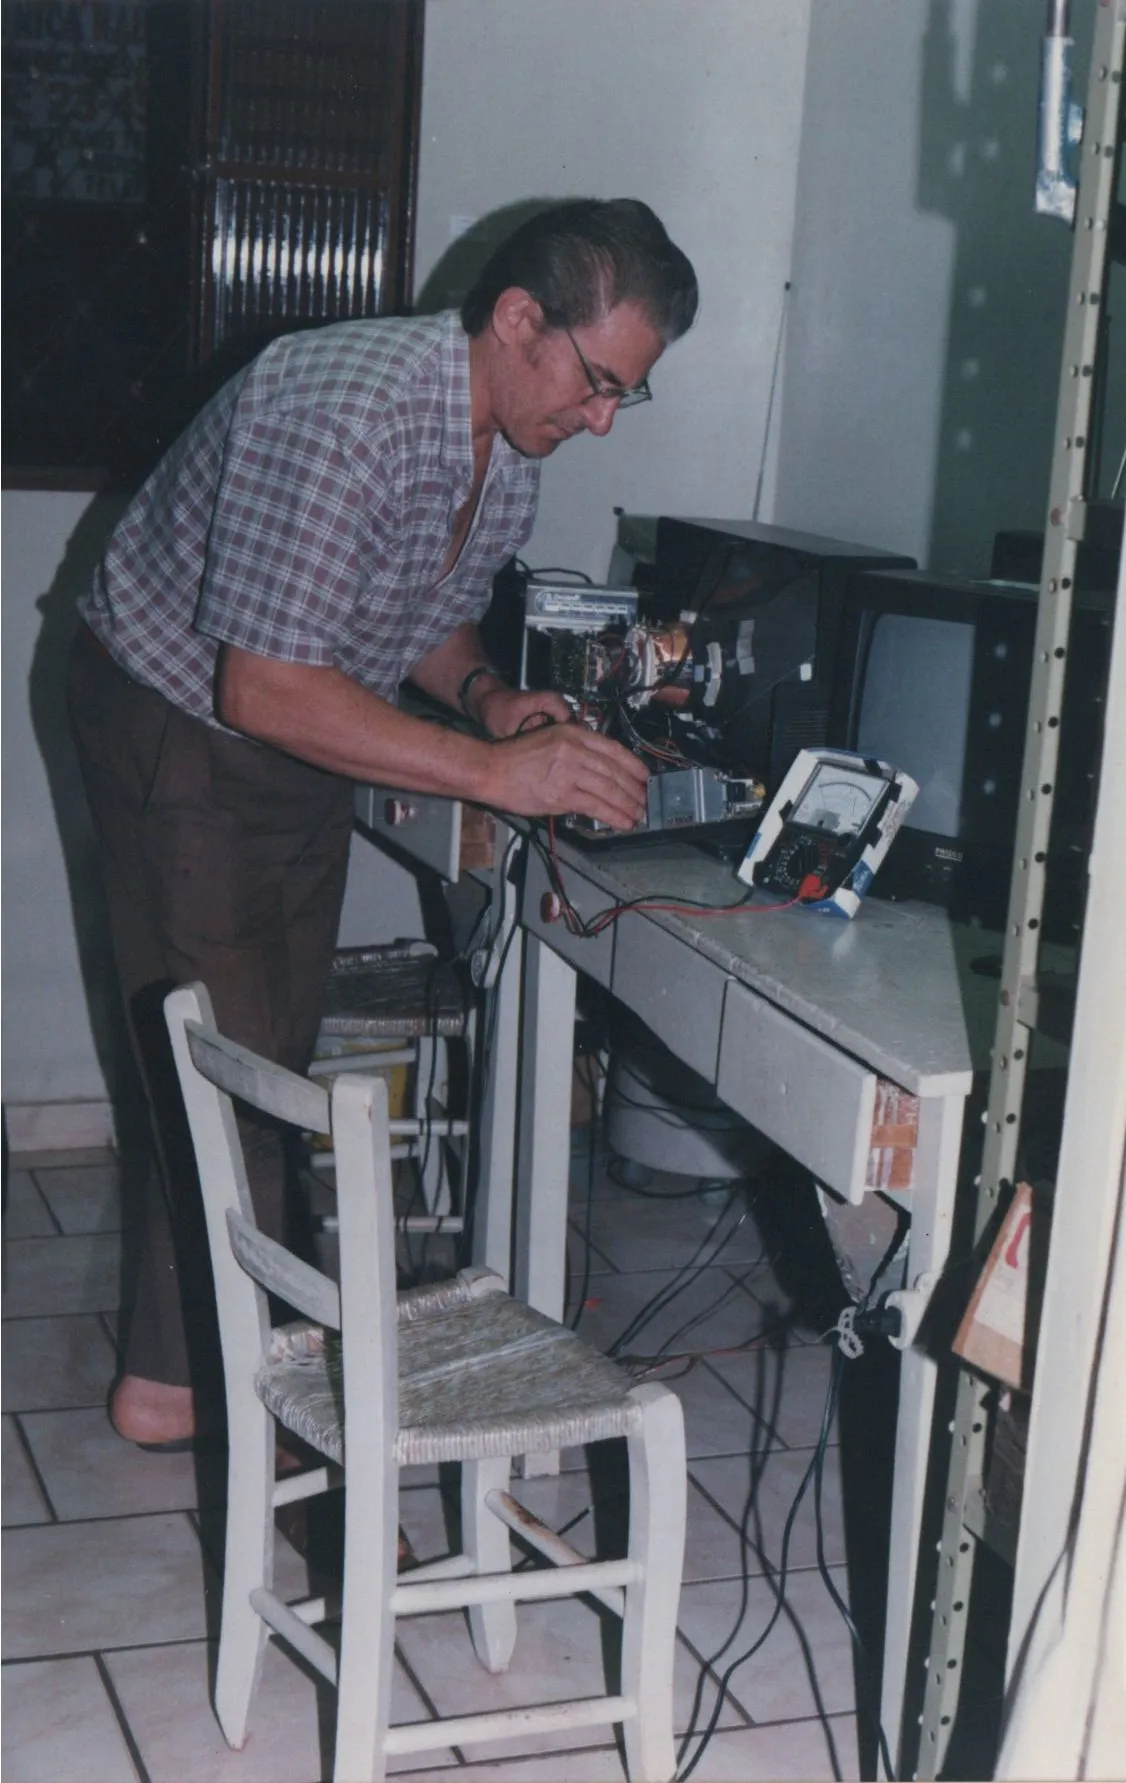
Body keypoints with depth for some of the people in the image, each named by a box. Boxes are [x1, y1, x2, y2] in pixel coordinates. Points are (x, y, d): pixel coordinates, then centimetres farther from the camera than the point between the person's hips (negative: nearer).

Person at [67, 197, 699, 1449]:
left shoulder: (515, 446, -4)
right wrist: (494, 770, -35)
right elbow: (264, 688, -35)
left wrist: (487, 696, -11)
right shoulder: (345, 412, -33)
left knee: (279, 1057, 12)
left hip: (299, 741, 8)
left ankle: (234, 1332, 25)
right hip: (177, 724, -8)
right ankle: (175, 1382, 7)